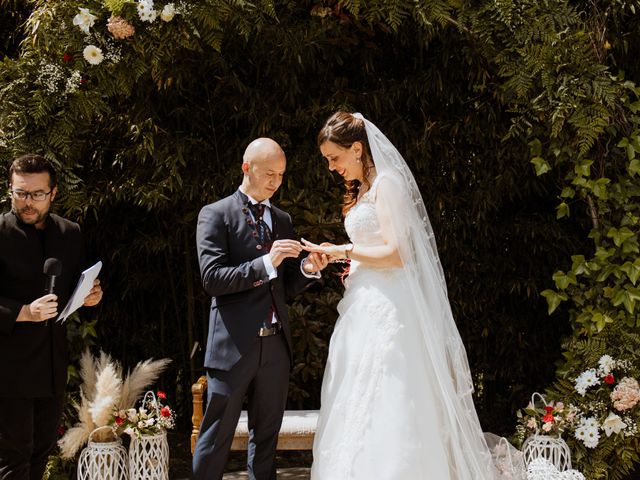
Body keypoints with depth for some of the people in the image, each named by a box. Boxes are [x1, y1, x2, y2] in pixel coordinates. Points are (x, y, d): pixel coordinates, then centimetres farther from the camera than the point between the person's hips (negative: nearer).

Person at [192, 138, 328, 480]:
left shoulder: (282, 220, 15)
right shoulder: (215, 215, -2)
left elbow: (287, 286, 16)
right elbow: (212, 278, -13)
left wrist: (307, 270, -5)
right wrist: (266, 263, -21)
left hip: (275, 345, 6)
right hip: (234, 345, -6)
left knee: (266, 438, 12)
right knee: (216, 439, -1)